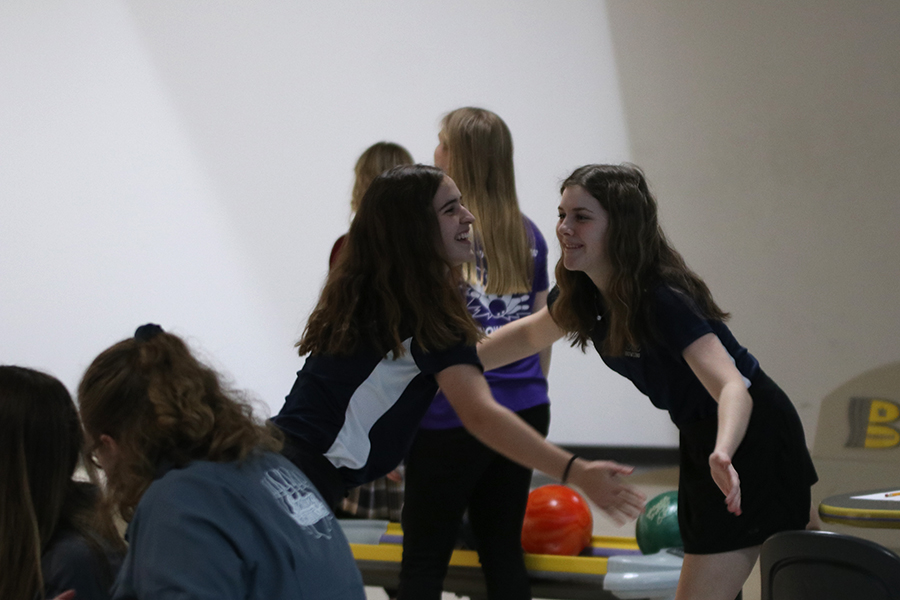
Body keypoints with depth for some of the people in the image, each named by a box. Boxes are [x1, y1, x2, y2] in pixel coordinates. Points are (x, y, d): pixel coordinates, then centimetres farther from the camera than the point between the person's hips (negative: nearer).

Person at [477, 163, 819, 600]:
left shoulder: (663, 301, -31)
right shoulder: (583, 293, -6)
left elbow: (732, 386, -43)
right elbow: (531, 334, 16)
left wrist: (722, 454, -62)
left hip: (748, 437, -9)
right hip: (699, 436, 9)